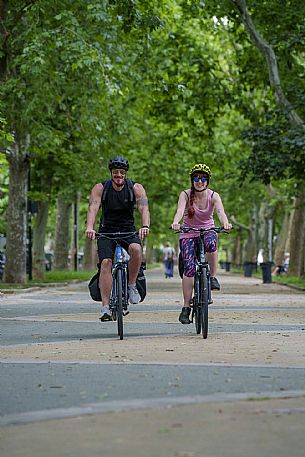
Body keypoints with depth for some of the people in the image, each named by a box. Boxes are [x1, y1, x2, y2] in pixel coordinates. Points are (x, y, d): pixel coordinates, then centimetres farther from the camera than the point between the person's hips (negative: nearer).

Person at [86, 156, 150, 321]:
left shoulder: (136, 188, -8)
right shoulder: (100, 188, -9)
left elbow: (144, 208, -22)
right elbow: (93, 208, -24)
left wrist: (145, 226, -44)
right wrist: (89, 227, -44)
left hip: (128, 230, 0)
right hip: (107, 231, 0)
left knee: (136, 249, -31)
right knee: (106, 262, -19)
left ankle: (131, 285, -9)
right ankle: (105, 307, -19)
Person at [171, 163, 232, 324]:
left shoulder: (213, 196, -10)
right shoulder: (186, 194, -12)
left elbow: (220, 211, -28)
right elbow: (180, 210, -31)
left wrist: (225, 223, -51)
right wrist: (175, 222, -53)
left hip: (208, 231, 0)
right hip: (188, 234, 0)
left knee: (210, 243, -37)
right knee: (189, 268, -15)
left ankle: (213, 277, -16)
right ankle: (186, 307, -8)